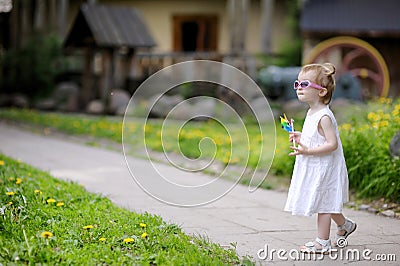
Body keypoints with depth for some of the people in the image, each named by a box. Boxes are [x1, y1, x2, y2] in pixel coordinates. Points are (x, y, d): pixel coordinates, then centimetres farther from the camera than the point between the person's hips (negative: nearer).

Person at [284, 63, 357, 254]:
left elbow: (332, 144, -26)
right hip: (313, 168, 9)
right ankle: (345, 225, 39)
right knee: (326, 203, 20)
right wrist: (300, 137, 8)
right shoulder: (312, 113, 8)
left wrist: (308, 151, -29)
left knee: (322, 203, 0)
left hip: (323, 167, -9)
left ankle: (322, 243, 8)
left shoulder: (324, 117, -22)